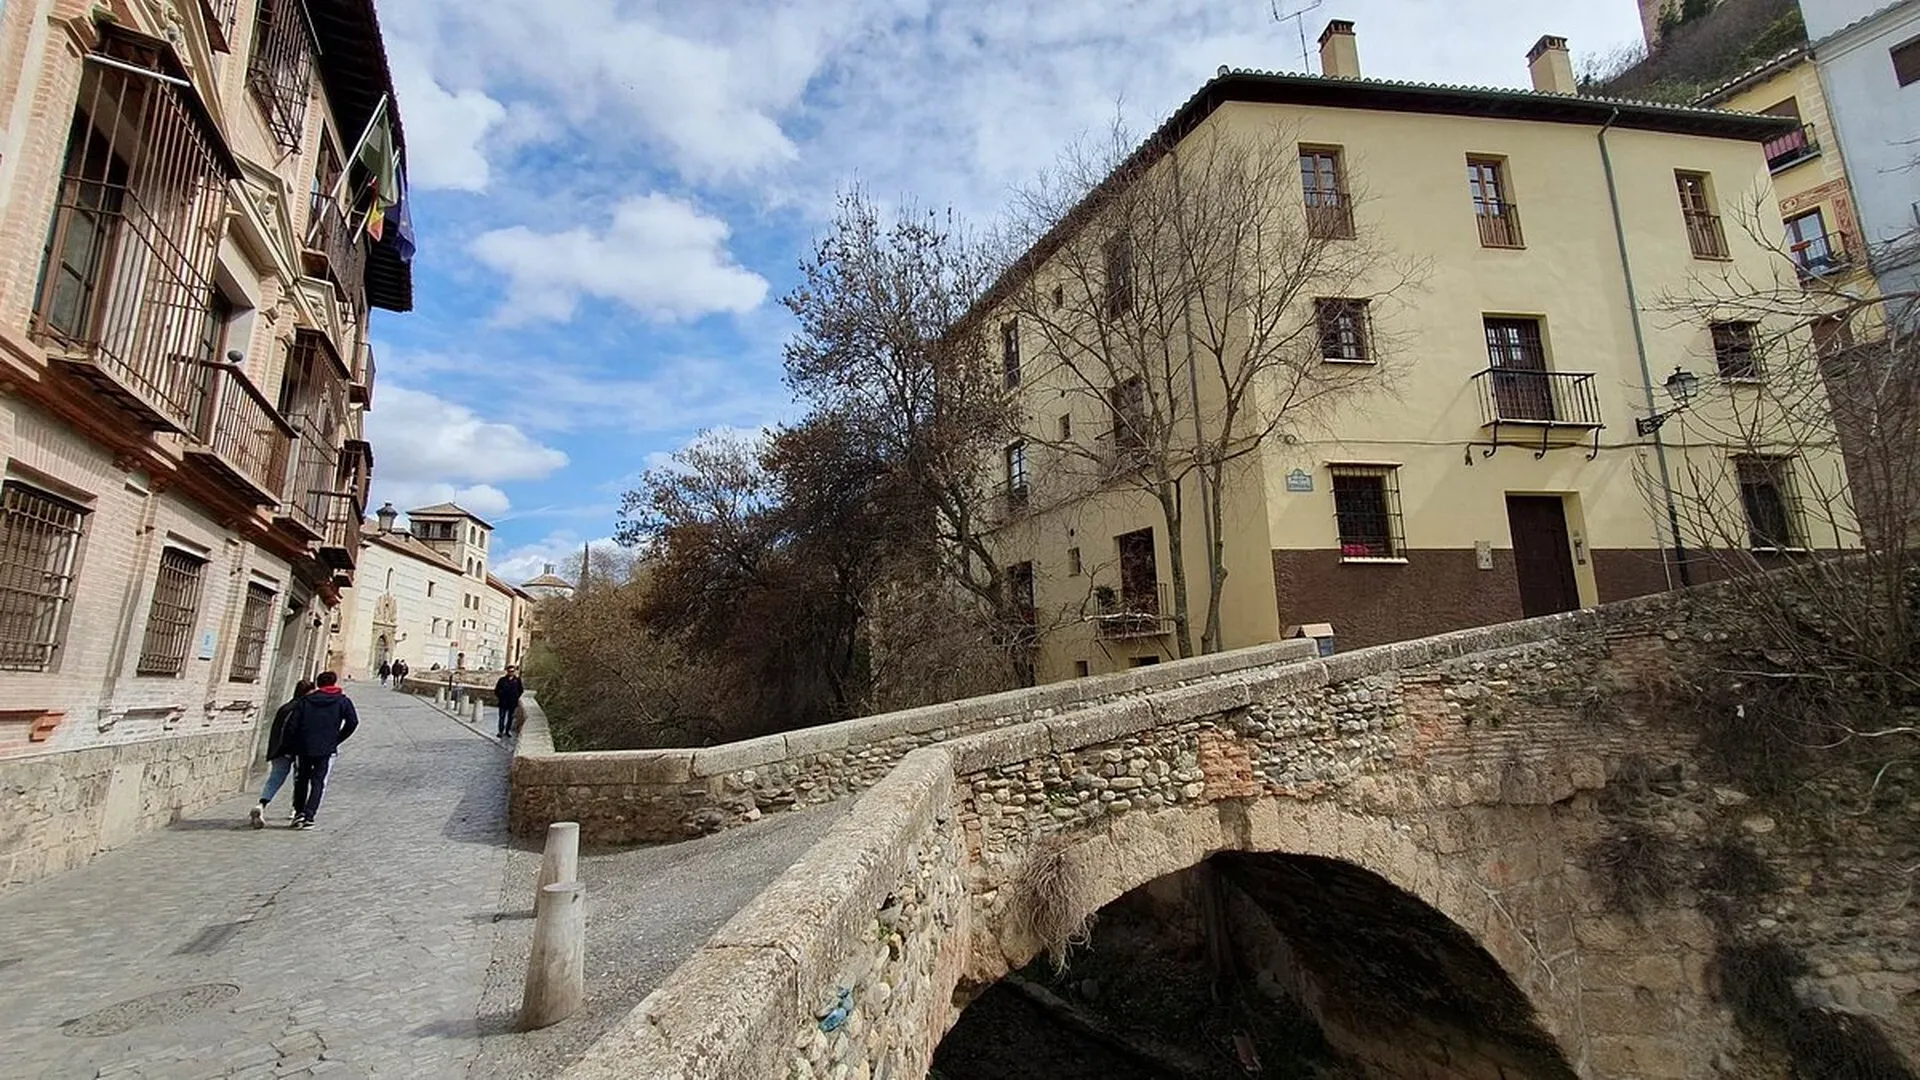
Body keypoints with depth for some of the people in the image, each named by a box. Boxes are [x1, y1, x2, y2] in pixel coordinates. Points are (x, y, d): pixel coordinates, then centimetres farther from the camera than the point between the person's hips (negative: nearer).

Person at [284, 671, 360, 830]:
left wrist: (292, 745, 9)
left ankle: (299, 812, 12)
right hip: (327, 749, -2)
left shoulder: (306, 700, 8)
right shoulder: (343, 701, 2)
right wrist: (337, 739, 3)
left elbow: (292, 724, 1)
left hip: (304, 747, 2)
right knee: (318, 782, 5)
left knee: (301, 780, 18)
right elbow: (352, 722, -9)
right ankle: (309, 815, -4)